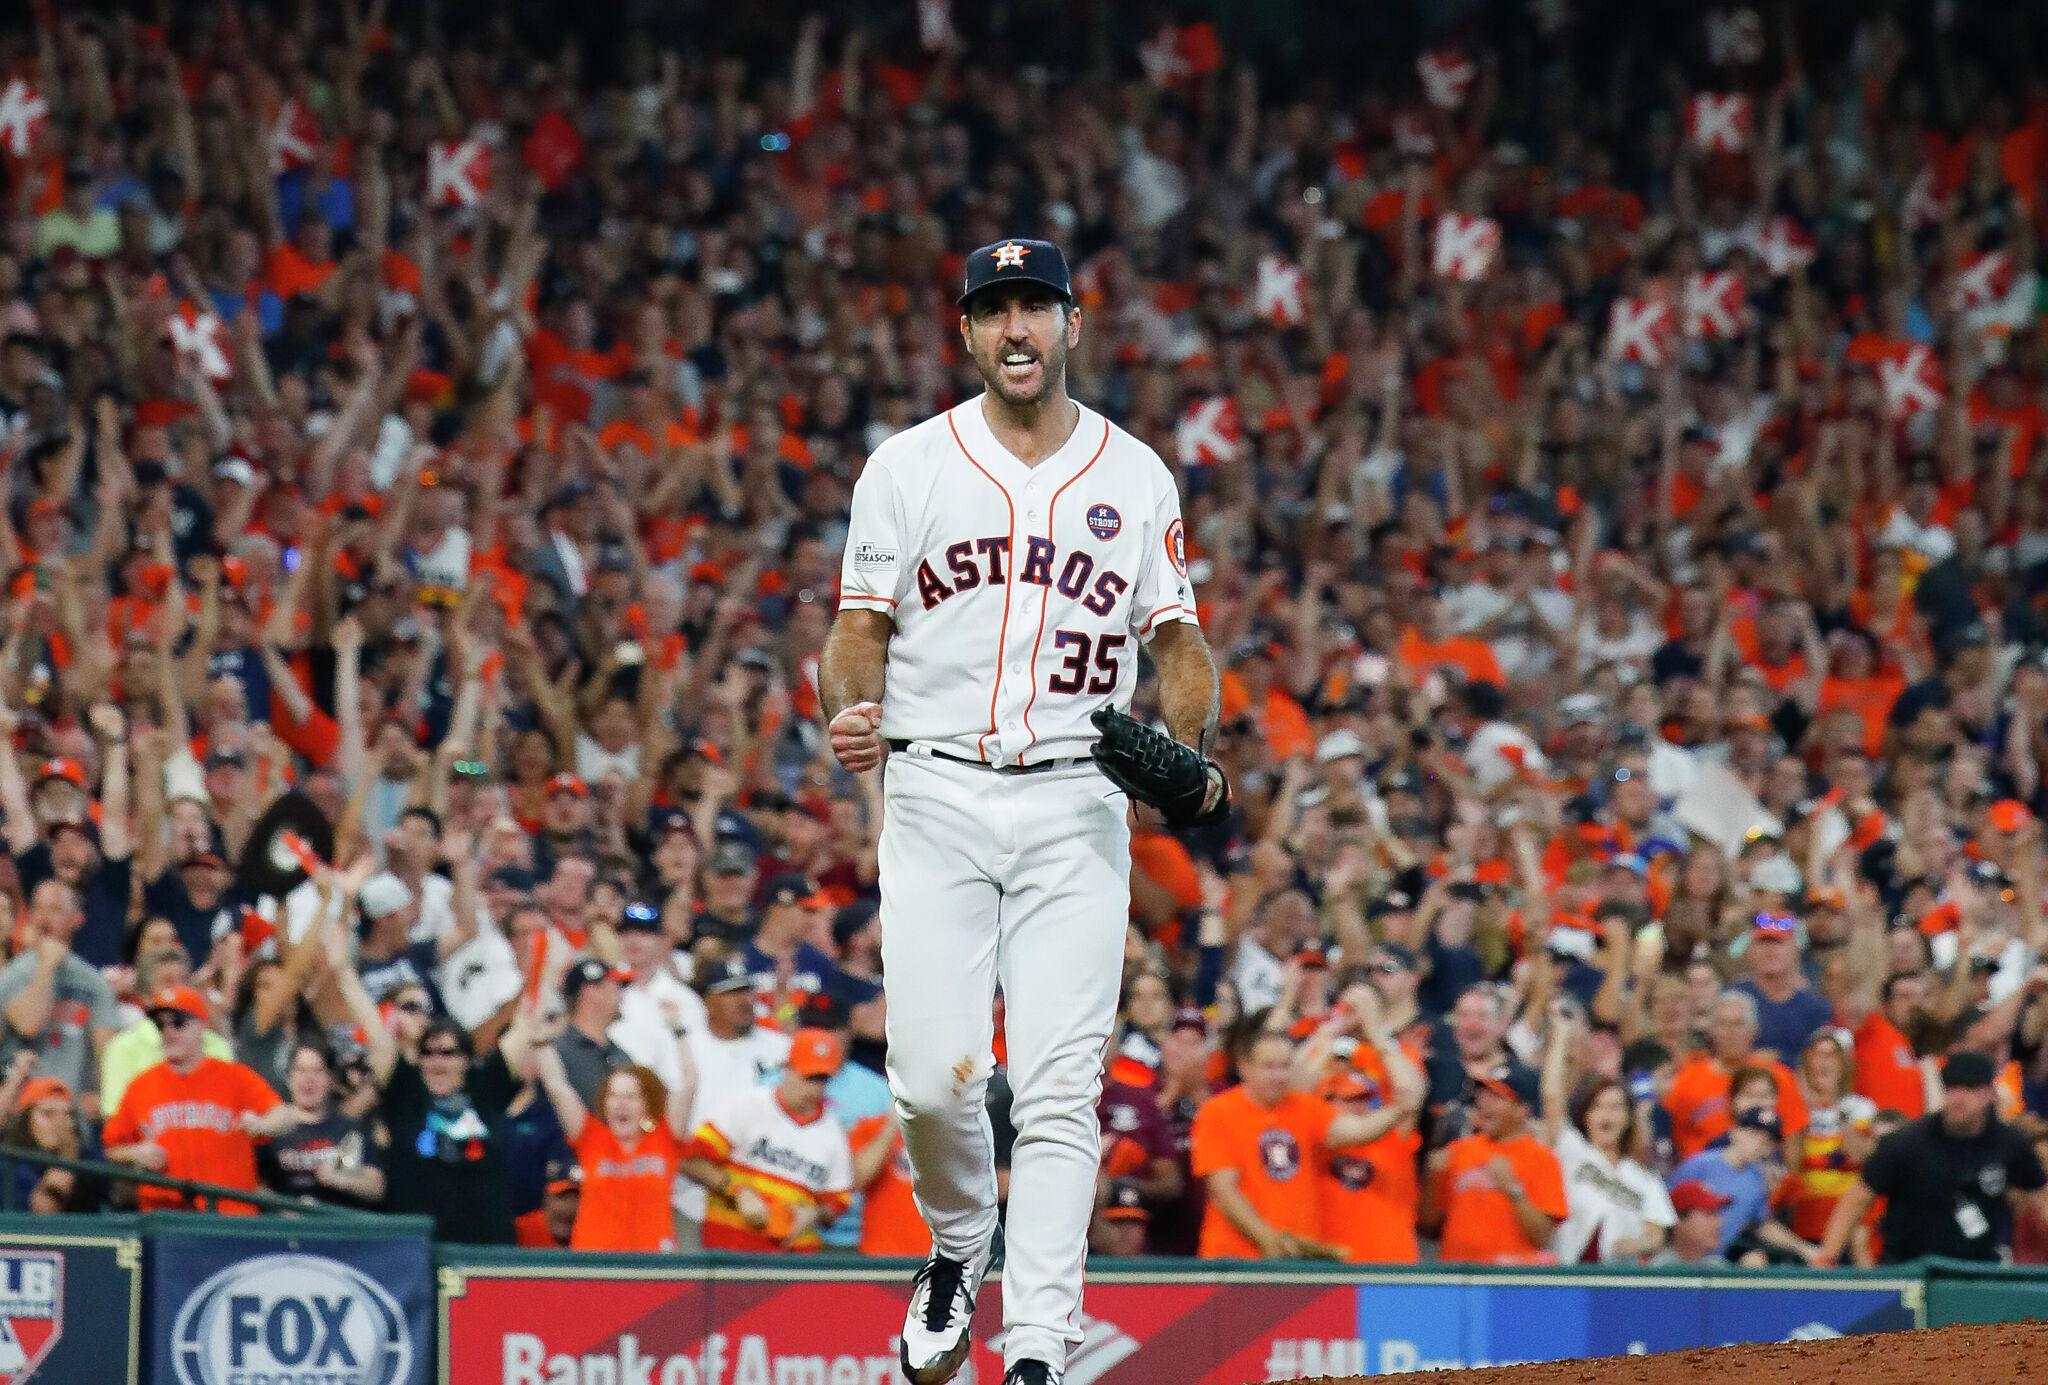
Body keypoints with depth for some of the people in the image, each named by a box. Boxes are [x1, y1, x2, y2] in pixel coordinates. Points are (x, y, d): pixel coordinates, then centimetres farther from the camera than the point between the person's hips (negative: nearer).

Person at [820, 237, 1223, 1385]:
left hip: (1075, 807, 0)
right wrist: (849, 710, -14)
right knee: (936, 1074, -10)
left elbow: (1177, 640, 12)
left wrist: (1190, 751, -7)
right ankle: (960, 1247, 21)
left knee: (1059, 1085, -8)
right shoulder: (910, 466, 6)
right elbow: (864, 625, 7)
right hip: (936, 791, 0)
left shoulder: (1136, 479, 9)